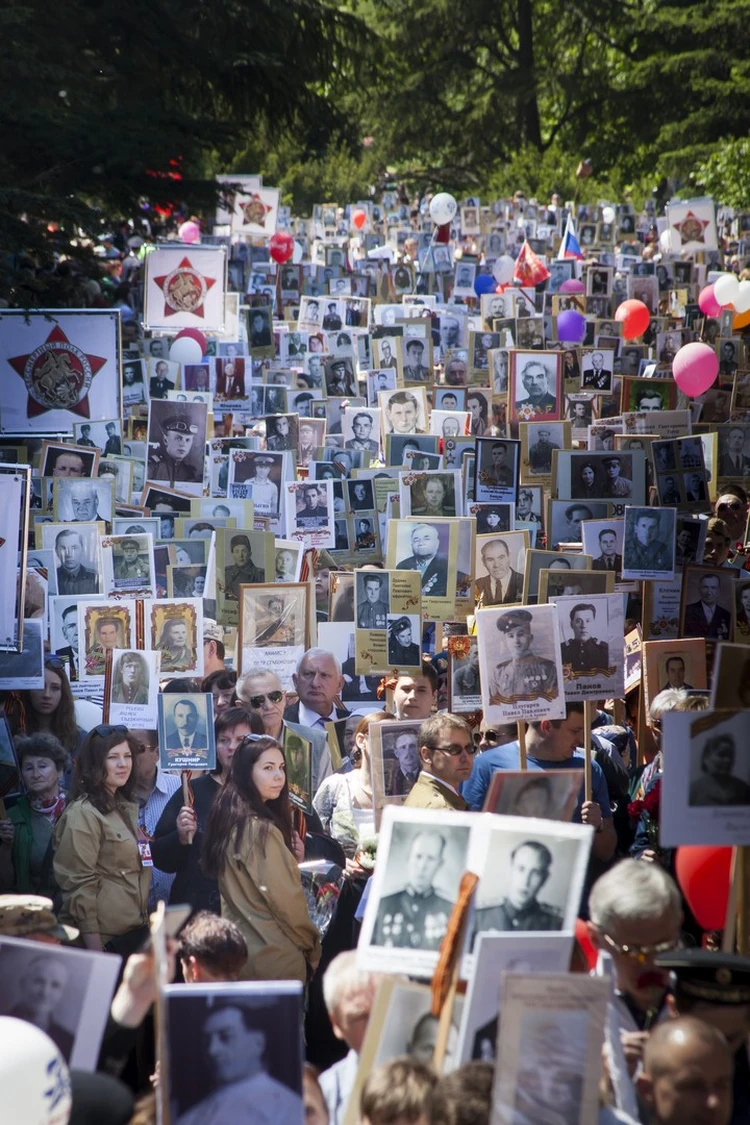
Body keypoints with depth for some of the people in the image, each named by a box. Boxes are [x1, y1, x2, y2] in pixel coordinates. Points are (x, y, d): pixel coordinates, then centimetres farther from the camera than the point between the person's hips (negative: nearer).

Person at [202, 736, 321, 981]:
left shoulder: (227, 816, 6)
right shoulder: (261, 830, -20)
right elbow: (285, 899, -17)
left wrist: (291, 857, 4)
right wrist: (312, 947, -4)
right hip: (273, 958, -9)